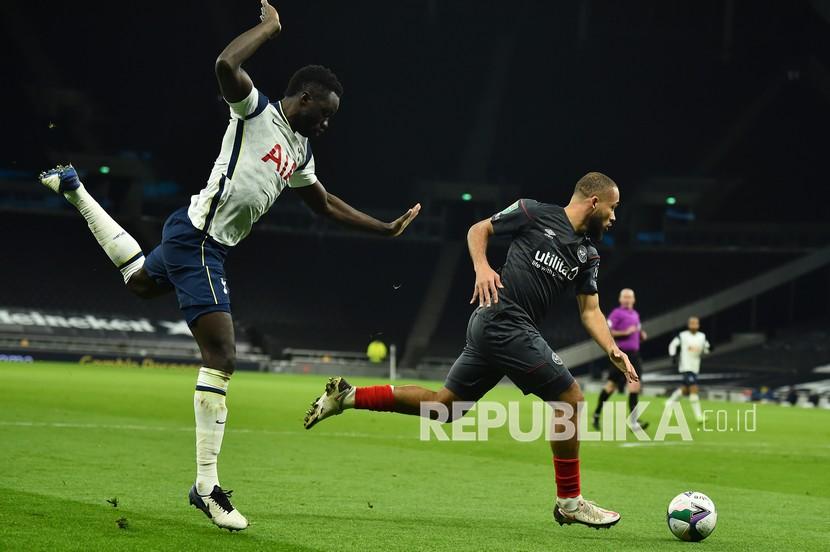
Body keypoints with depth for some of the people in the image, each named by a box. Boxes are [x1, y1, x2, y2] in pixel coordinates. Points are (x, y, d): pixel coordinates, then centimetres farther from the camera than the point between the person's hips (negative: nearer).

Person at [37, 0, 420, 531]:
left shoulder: (301, 153, 16)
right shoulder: (256, 110, -10)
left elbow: (326, 203, 31)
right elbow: (227, 64, -30)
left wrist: (386, 228, 30)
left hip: (208, 246, 10)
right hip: (198, 237, -10)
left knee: (140, 279, 36)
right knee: (221, 356, -15)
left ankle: (74, 188, 50)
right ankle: (207, 487, -14)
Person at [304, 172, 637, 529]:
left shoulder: (588, 256, 15)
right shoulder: (535, 213, -3)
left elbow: (590, 311, 15)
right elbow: (479, 229, 6)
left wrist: (612, 350, 0)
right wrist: (481, 267, -11)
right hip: (505, 322, -8)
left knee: (443, 405, 13)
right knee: (570, 399, -7)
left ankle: (348, 396, 18)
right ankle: (569, 502, 1)